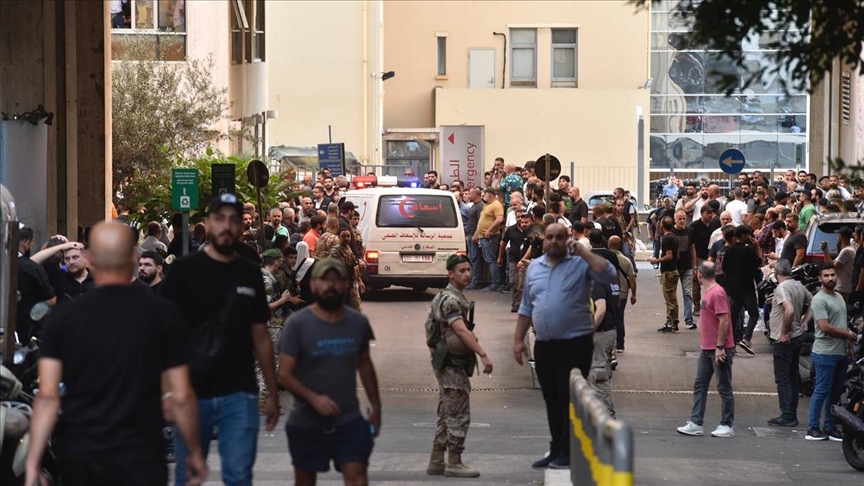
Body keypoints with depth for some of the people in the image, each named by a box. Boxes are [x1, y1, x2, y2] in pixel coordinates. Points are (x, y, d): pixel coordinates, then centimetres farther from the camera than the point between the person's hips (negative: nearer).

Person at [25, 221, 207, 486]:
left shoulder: (63, 317, -1)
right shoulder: (163, 315, -5)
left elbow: (47, 396, -6)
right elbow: (181, 397, -4)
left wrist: (33, 463, -3)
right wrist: (195, 452, 9)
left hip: (76, 455, 3)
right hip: (139, 456, -2)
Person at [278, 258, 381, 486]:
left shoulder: (358, 322, 2)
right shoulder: (297, 323, -9)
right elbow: (285, 374, -12)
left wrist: (375, 407, 18)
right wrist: (313, 398, -27)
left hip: (349, 422, 1)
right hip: (306, 423, -1)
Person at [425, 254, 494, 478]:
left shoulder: (453, 297, 16)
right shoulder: (451, 300, -17)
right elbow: (461, 330, -28)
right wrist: (483, 354, -34)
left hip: (449, 364, 10)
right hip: (452, 364, -10)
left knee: (447, 414, 13)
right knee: (459, 415, -7)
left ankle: (436, 462, 16)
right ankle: (454, 463, -3)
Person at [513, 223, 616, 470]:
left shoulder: (581, 263, -4)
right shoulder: (534, 267, 13)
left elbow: (609, 275, -22)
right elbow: (526, 308, 18)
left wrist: (583, 252, -20)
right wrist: (518, 339, 14)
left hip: (575, 343, -6)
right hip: (544, 345, 6)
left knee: (570, 400, -3)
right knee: (552, 400, 13)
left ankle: (568, 452, 3)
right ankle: (556, 450, 22)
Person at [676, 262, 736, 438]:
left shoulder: (717, 293, -18)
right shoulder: (707, 292, 11)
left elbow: (724, 321, -21)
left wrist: (720, 347, -21)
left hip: (720, 350, -10)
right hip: (707, 349, 10)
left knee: (724, 388, 0)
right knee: (699, 386, 8)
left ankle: (727, 426, 7)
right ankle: (695, 424, 10)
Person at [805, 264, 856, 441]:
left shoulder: (839, 297, 16)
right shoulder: (819, 300, -12)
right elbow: (825, 327, -20)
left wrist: (849, 345, 13)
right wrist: (847, 334, -10)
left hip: (841, 353, 9)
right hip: (825, 353, -8)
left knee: (836, 392, 11)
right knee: (822, 391, -7)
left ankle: (829, 427, 18)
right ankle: (813, 428, -2)